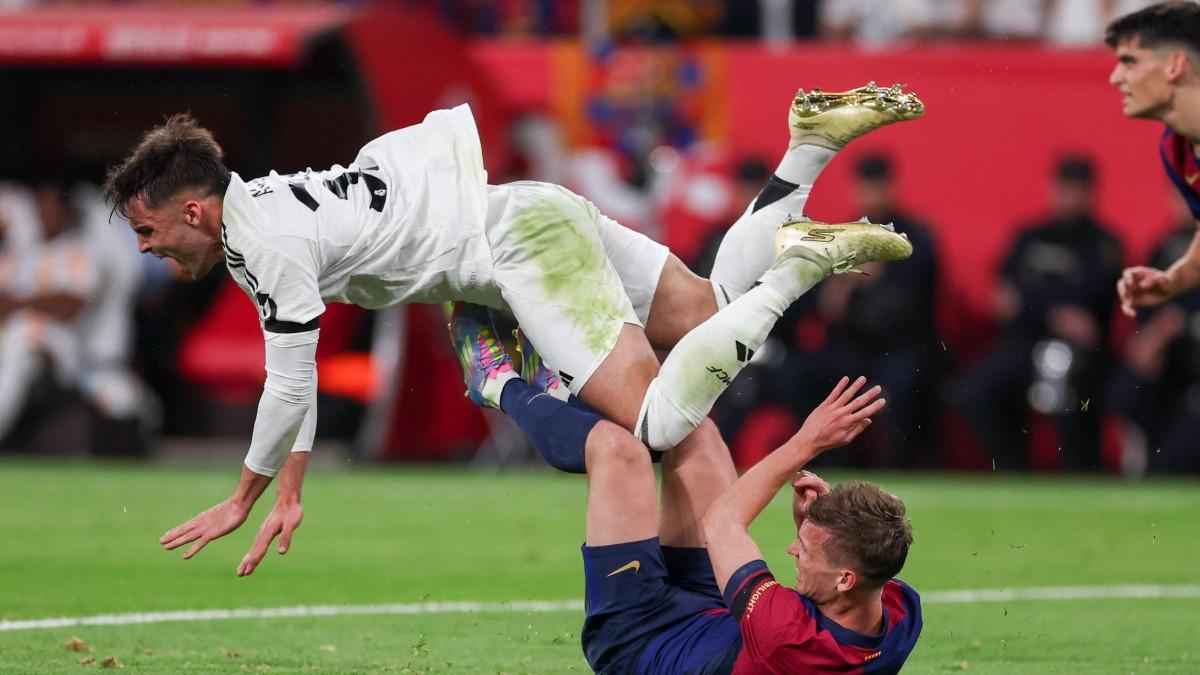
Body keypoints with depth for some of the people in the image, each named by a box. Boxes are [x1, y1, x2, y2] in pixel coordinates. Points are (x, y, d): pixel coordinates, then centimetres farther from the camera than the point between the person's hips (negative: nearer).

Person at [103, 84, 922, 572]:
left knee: (660, 421, -21)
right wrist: (291, 496, 19)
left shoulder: (272, 245, -17)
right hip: (544, 206, 10)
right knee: (713, 312, 19)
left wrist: (243, 501, -1)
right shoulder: (255, 213, 13)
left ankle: (797, 264, -16)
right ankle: (812, 143, 14)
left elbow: (291, 386, -15)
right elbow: (297, 374, 21)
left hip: (527, 238, -10)